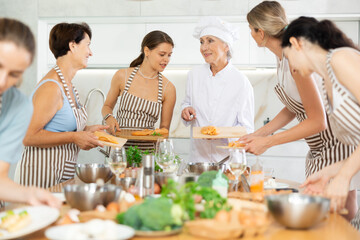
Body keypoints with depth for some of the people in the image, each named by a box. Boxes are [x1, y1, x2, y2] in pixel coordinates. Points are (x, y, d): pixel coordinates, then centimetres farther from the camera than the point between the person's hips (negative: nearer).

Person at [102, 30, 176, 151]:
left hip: (148, 148, 0)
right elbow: (107, 106, 15)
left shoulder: (168, 88, 0)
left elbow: (165, 127, 9)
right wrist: (109, 118, -5)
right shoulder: (122, 76, 1)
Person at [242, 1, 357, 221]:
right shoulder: (283, 57, 5)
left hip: (337, 145, -9)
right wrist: (257, 134, 6)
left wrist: (267, 142, -19)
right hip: (319, 149, 9)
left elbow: (318, 122, -24)